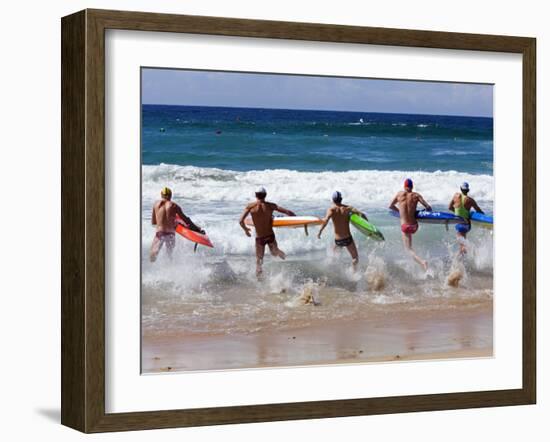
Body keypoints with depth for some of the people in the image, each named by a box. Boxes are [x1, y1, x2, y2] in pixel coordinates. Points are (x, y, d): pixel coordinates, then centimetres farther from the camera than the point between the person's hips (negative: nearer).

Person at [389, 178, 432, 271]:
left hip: (405, 226, -2)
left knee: (409, 249, -1)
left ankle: (422, 261, -26)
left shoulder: (399, 194, 0)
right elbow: (428, 208, -7)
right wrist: (427, 208, 16)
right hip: (414, 225, 2)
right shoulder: (416, 195, -2)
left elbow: (391, 206, 13)